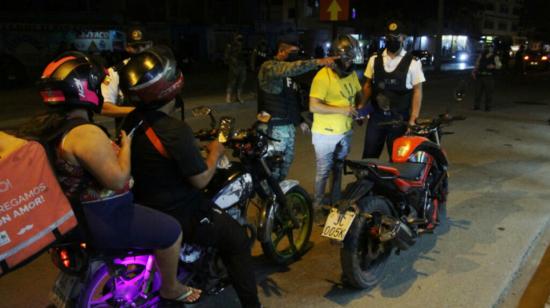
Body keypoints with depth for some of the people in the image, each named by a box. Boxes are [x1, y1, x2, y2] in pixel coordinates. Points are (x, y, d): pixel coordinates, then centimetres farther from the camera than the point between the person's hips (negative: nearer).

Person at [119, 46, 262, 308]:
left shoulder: (131, 122, -3)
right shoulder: (175, 131, -29)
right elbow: (201, 180, -22)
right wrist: (215, 153, -4)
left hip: (143, 207, 9)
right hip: (177, 215, -9)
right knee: (236, 238, 9)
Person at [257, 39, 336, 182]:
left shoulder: (288, 73, 17)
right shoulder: (269, 66, -14)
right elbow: (292, 68, -34)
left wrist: (300, 120, 19)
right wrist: (318, 62, -42)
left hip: (290, 125, 9)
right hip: (274, 126, -9)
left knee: (287, 160, 18)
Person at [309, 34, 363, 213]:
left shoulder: (352, 73, 3)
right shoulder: (323, 76, -21)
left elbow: (358, 93, 20)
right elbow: (313, 106, -26)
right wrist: (341, 110, -28)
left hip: (345, 132, 7)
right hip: (325, 133, -7)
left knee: (338, 169, 21)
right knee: (323, 172, 5)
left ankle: (336, 201, 38)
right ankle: (318, 206, 22)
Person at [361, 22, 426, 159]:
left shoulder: (413, 62, -5)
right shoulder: (374, 60, 5)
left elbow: (417, 91, -4)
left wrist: (413, 119, -9)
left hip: (399, 118, -3)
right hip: (376, 116, 3)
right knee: (368, 156, 8)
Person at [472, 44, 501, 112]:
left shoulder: (495, 57, 1)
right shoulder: (481, 56, 11)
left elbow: (499, 65, -9)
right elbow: (477, 64, 19)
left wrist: (493, 66, -29)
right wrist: (474, 72, 8)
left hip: (489, 77, -3)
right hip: (480, 76, 3)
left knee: (489, 93, 1)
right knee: (478, 91, 7)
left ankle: (488, 107, 9)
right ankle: (477, 106, 15)